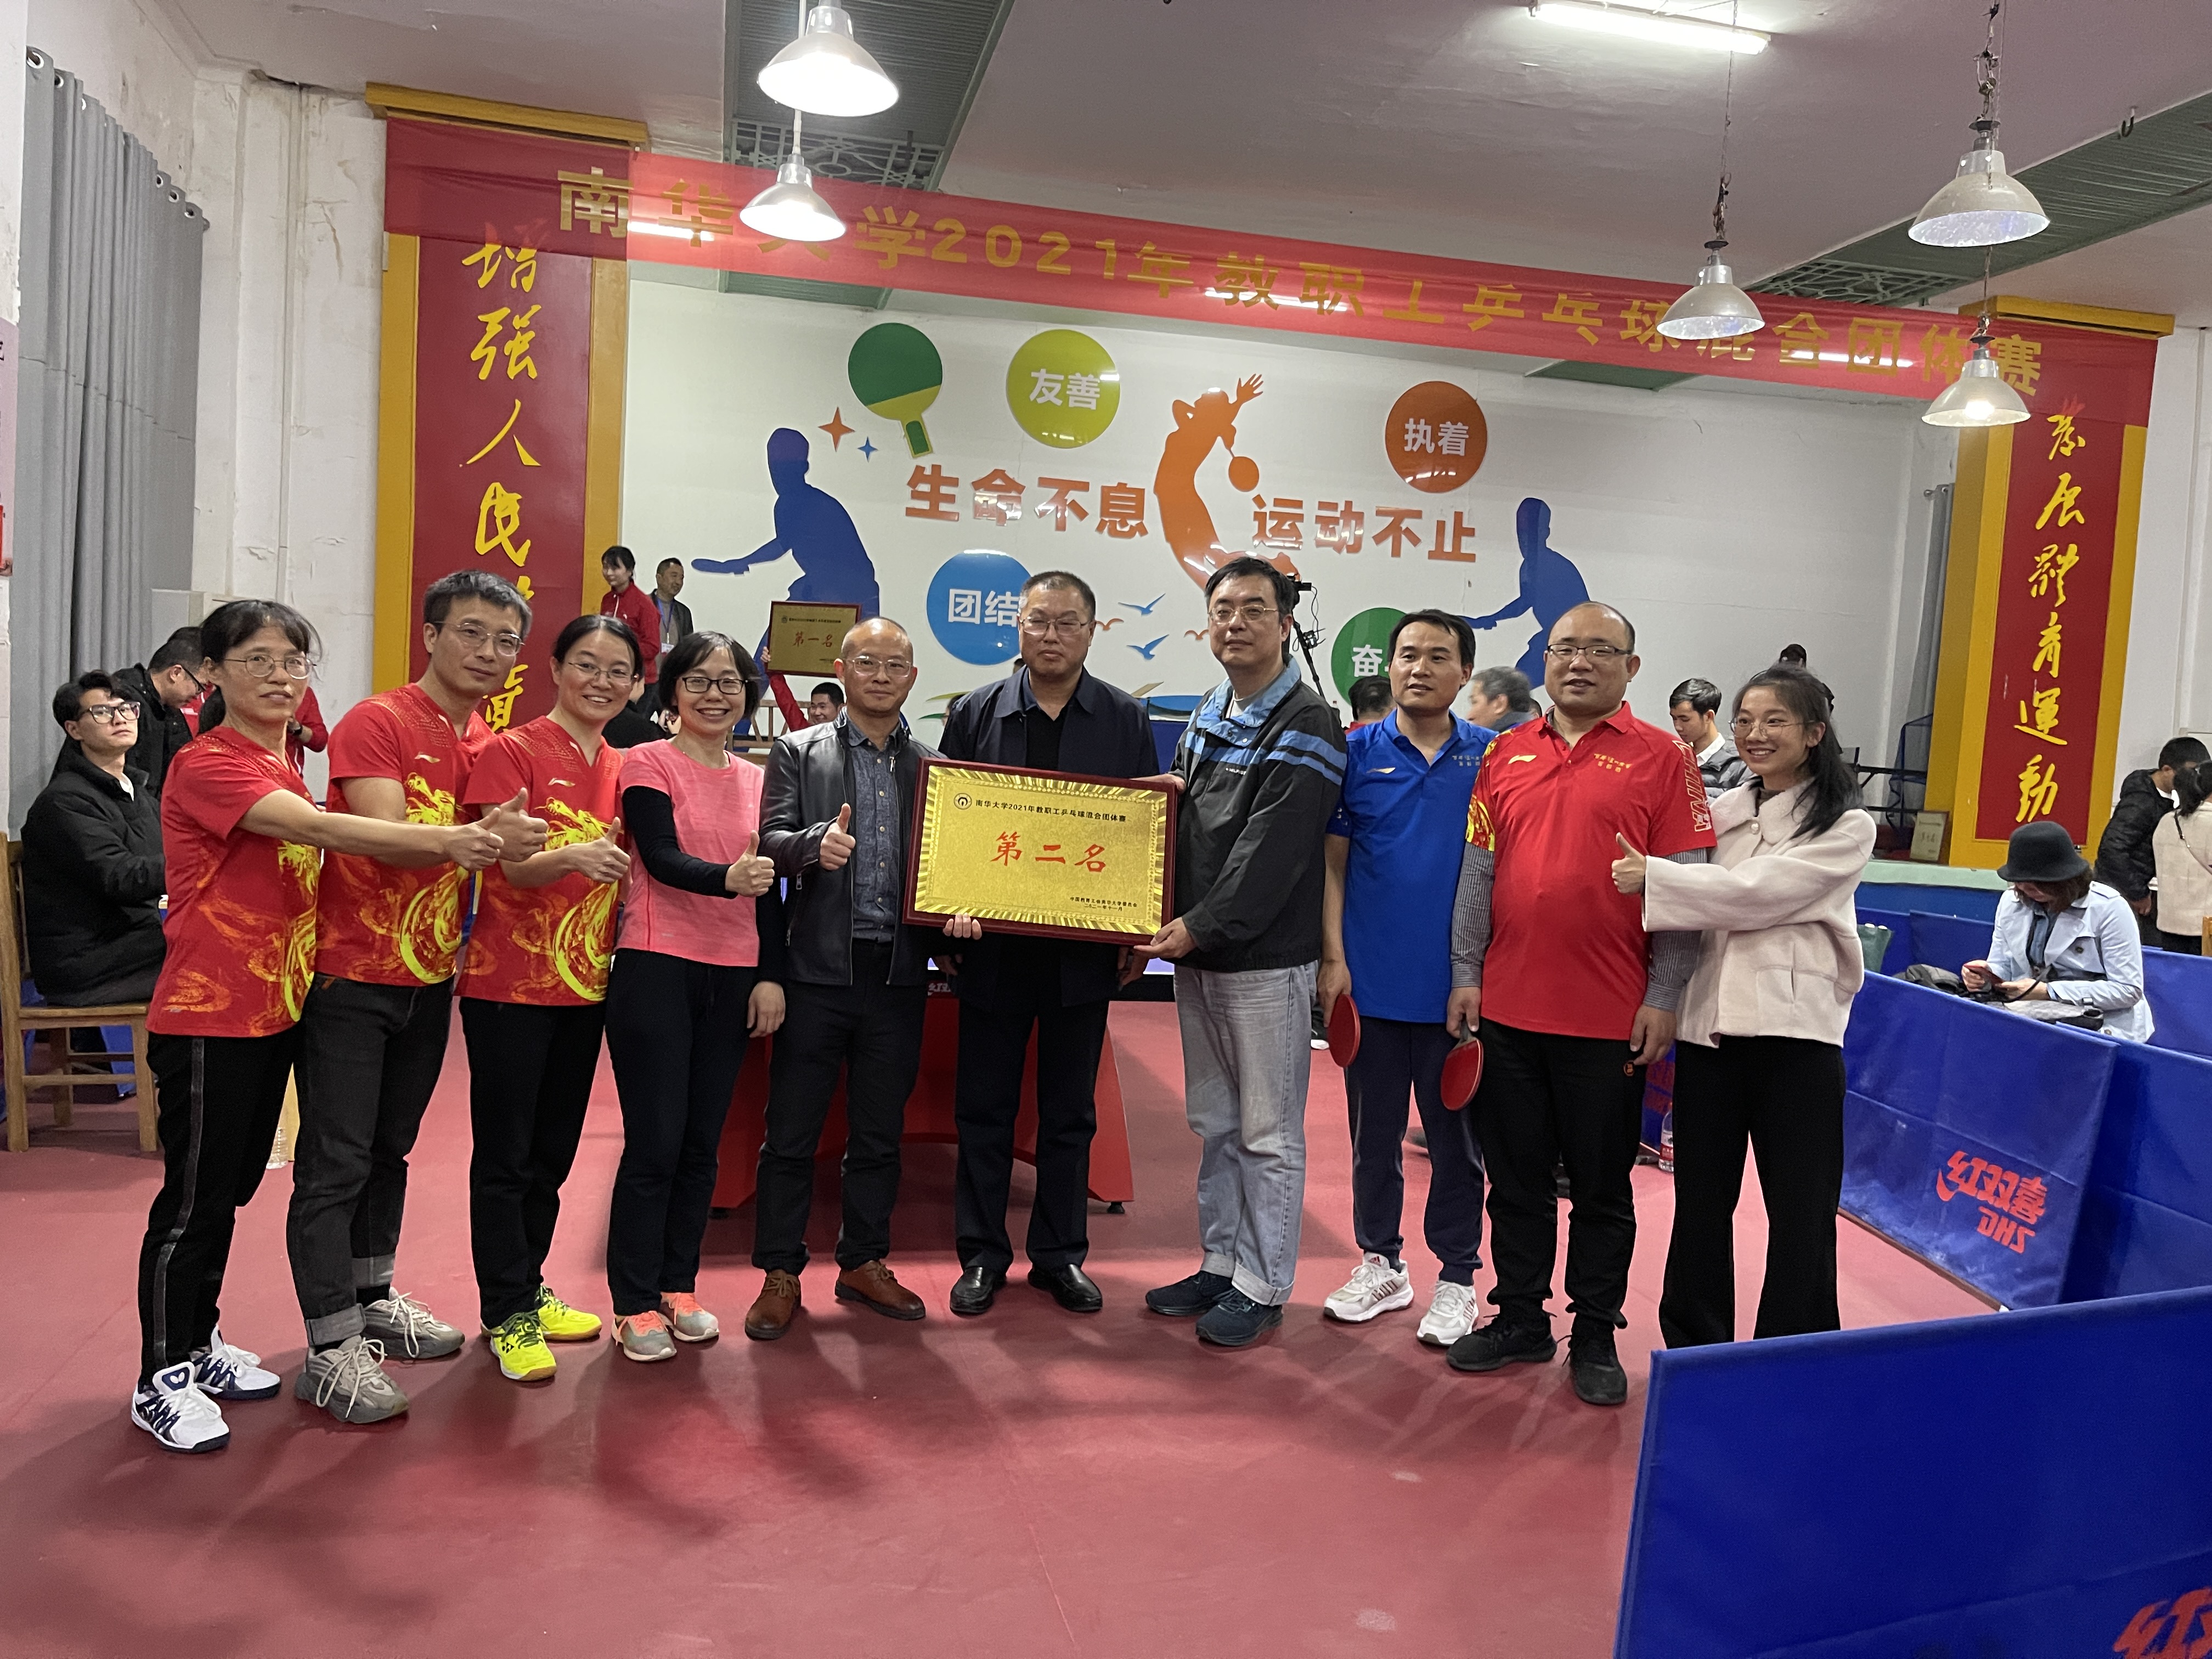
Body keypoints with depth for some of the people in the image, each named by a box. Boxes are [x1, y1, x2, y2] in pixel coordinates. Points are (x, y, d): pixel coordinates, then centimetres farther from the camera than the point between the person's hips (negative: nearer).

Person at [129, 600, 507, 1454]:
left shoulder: (279, 768, 13)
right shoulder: (205, 765, -16)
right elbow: (318, 828, -31)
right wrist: (444, 840, -40)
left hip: (274, 1008, 8)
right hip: (207, 1015, -8)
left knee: (232, 1186, 17)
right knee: (193, 1198, 1)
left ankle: (199, 1345, 31)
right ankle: (161, 1381, 15)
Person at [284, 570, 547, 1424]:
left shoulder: (492, 746, 9)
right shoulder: (375, 723, -13)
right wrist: (481, 838, -39)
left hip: (429, 977, 7)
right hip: (350, 974, -7)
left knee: (389, 1150, 19)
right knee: (336, 1162, -2)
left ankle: (372, 1301, 33)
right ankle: (330, 1348, 5)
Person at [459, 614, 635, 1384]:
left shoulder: (620, 769, 10)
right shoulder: (511, 751, -8)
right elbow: (516, 867, -18)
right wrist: (574, 857, -36)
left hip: (585, 983, 6)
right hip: (510, 982, -6)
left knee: (553, 1152, 15)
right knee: (506, 1155, 2)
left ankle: (529, 1292, 30)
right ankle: (507, 1316, 14)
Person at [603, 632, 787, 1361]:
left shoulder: (755, 779, 13)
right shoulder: (648, 763, -3)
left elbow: (770, 886, 13)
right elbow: (662, 857, -16)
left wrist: (772, 975, 5)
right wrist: (725, 879, -35)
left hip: (733, 976, 5)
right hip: (657, 966, -5)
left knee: (701, 1142, 10)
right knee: (655, 1141, -3)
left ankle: (678, 1288, 22)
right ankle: (636, 1304, 10)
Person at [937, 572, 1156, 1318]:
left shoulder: (1127, 722, 3)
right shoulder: (975, 715, 2)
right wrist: (952, 909, -11)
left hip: (1085, 949, 0)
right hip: (992, 944, 0)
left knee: (1070, 1111, 11)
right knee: (984, 1107, 8)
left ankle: (1061, 1255, 24)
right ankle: (982, 1254, 22)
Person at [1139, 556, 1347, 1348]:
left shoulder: (1305, 726, -11)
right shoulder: (1206, 717, 14)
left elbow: (1271, 853, -18)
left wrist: (1201, 927, -18)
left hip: (1265, 961, -8)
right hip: (1196, 955, 8)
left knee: (1268, 1133, 3)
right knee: (1214, 1123, 16)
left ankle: (1261, 1287, 14)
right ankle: (1220, 1263, 29)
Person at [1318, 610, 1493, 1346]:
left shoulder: (1492, 758, 0)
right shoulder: (1357, 752, 1)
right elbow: (1332, 861, 2)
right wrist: (1333, 959, -6)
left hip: (1460, 985, -1)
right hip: (1373, 980, 1)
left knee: (1457, 1134, 9)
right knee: (1373, 1130, 13)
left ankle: (1457, 1276, 23)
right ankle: (1381, 1263, 29)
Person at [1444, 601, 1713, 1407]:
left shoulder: (1662, 759, -2)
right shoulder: (1506, 753, 7)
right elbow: (1478, 871, 8)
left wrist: (1663, 999, -9)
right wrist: (1466, 973, 4)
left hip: (1610, 1018, -3)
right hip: (1507, 1008, 3)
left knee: (1602, 1186, 9)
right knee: (1516, 1177, 13)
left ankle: (1595, 1335, 24)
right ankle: (1520, 1318, 28)